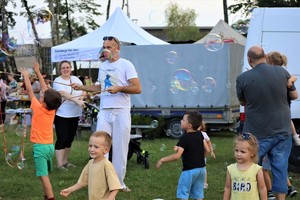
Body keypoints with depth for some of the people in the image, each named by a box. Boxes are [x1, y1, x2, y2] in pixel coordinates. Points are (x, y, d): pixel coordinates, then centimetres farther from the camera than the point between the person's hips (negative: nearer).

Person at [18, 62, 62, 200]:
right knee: (45, 174, 18)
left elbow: (30, 91, -6)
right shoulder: (52, 109, 1)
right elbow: (45, 89, 10)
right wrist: (38, 72, 16)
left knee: (43, 176, -8)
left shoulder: (38, 108, -15)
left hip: (40, 146, -7)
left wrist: (25, 75, 7)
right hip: (50, 146, 7)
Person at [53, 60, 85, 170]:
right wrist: (77, 100, -34)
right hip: (61, 115, -6)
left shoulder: (76, 79, 12)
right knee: (62, 139, -6)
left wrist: (82, 97, -14)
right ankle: (60, 164, -2)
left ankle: (65, 161, 25)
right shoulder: (57, 81, -7)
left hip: (74, 114, 6)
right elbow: (63, 93, -22)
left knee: (70, 139, 13)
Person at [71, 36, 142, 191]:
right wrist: (81, 87, 17)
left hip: (121, 112, -5)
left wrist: (119, 88, -21)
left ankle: (119, 182, 12)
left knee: (120, 149, 2)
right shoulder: (102, 66, 13)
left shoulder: (126, 65, -5)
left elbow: (137, 89, -11)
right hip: (104, 111, 5)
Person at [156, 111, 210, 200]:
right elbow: (207, 150, 9)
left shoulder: (185, 138, -17)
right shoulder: (200, 134, 4)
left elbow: (177, 156, -25)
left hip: (189, 170, -7)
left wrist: (162, 160, -15)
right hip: (201, 168, 7)